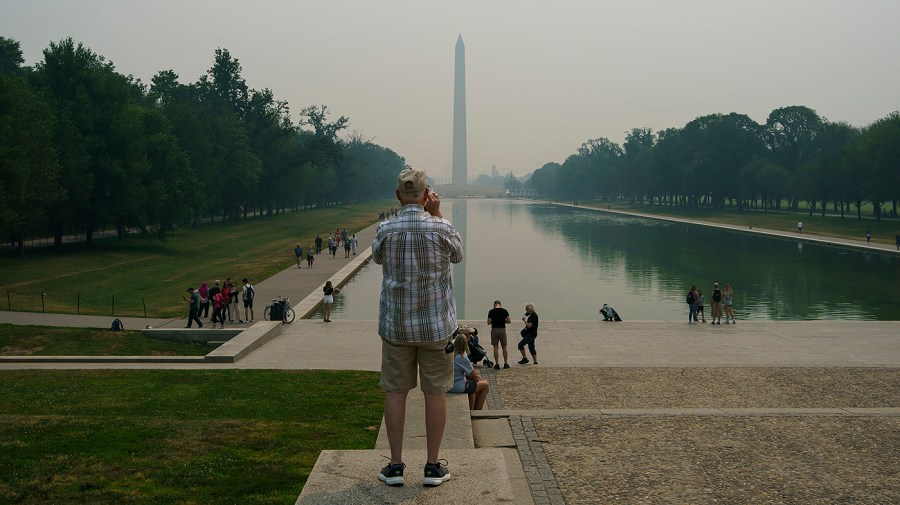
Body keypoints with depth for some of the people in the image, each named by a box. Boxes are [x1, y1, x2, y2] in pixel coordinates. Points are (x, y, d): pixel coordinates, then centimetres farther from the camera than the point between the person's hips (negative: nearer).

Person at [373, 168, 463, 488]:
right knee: (435, 392, 8)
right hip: (435, 325, -1)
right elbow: (457, 255, 10)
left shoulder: (385, 230, -8)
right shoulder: (441, 228, -11)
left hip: (395, 325, 1)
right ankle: (433, 466, 15)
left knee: (395, 392, 9)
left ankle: (395, 465, 15)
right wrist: (437, 215, 9)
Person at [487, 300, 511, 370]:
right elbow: (509, 321, -3)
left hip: (494, 330, -1)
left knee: (496, 348, 4)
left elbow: (489, 322, -3)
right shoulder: (504, 311, -2)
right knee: (504, 347, 12)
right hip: (502, 330, 1)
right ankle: (506, 363, 15)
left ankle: (497, 364, 3)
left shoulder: (491, 311, -3)